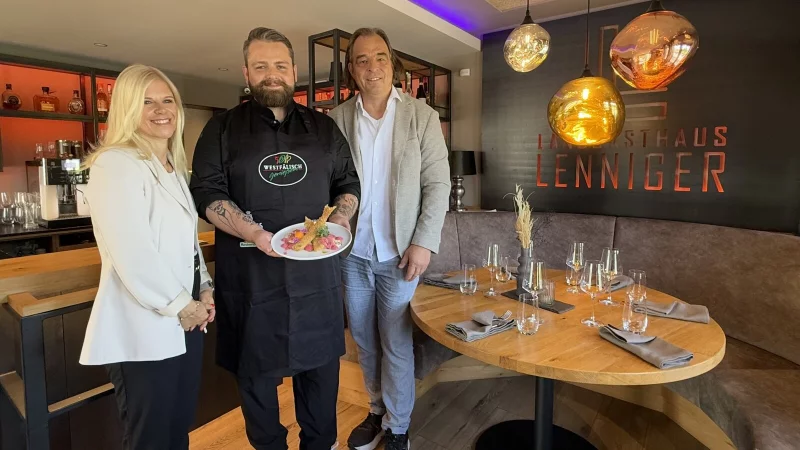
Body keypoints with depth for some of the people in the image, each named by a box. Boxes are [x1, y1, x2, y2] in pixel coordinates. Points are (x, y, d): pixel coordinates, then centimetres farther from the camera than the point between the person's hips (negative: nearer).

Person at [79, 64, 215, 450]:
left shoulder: (175, 167, 13)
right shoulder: (115, 163, -14)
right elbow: (131, 253, -23)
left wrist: (204, 290, 5)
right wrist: (180, 306, -15)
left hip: (186, 321, 8)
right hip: (144, 328, -8)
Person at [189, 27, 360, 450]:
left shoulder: (324, 127, 10)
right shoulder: (223, 128, 4)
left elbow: (349, 182, 13)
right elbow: (207, 192, -3)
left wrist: (339, 218, -8)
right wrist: (252, 233, -20)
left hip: (316, 271, 2)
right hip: (250, 272, -1)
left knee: (320, 363, 11)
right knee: (256, 368, 10)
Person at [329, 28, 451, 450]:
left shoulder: (421, 115, -1)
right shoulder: (337, 118, 3)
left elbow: (438, 184, -4)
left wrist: (423, 243, -12)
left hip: (399, 253, -2)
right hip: (351, 253, 3)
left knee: (396, 345, 7)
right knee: (365, 343, 17)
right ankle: (377, 411, 39)